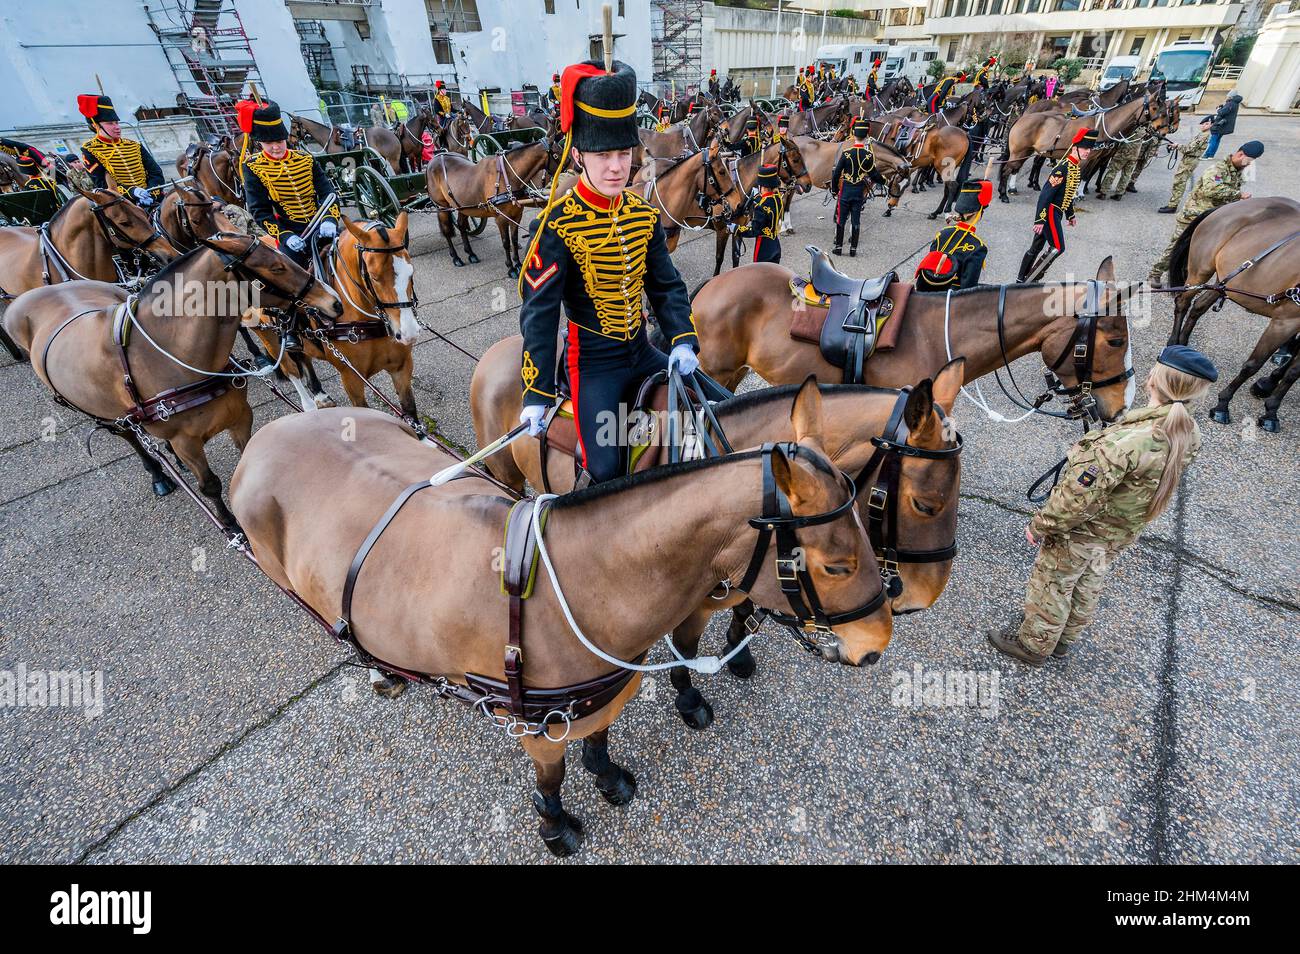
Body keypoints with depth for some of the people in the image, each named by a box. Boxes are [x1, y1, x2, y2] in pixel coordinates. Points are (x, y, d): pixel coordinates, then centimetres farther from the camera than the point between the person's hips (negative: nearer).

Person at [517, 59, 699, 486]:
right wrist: (537, 394, -19)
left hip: (642, 351, 6)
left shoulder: (644, 214, 2)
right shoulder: (557, 225, -15)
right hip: (593, 363, -6)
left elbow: (666, 285, 6)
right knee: (607, 470, -11)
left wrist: (682, 340, -11)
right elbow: (539, 313, -16)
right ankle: (588, 452, 25)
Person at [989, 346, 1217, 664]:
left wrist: (1038, 526, -18)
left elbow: (1076, 500, -32)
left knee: (1050, 586, 15)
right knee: (1087, 588, 26)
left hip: (1081, 532, -7)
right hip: (1122, 533, 8)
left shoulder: (1124, 440, -38)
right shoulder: (1189, 436, -12)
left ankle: (1034, 645, 36)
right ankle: (1064, 640, 49)